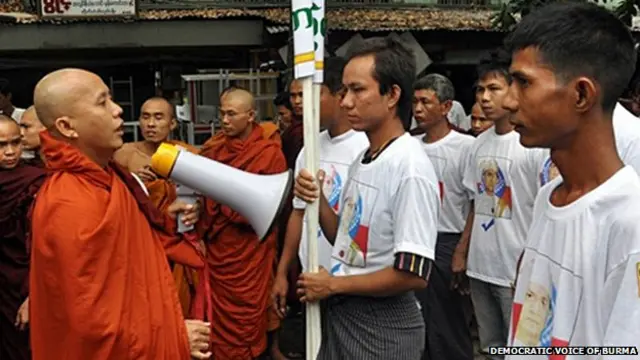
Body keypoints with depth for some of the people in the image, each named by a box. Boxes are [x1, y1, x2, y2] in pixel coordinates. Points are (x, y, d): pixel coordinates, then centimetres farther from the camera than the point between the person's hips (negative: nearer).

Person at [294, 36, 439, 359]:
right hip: (340, 312, 8)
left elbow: (414, 274, -24)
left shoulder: (410, 168, -21)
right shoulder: (363, 159, 6)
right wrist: (317, 199, -6)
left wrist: (334, 285, -13)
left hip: (382, 325, -8)